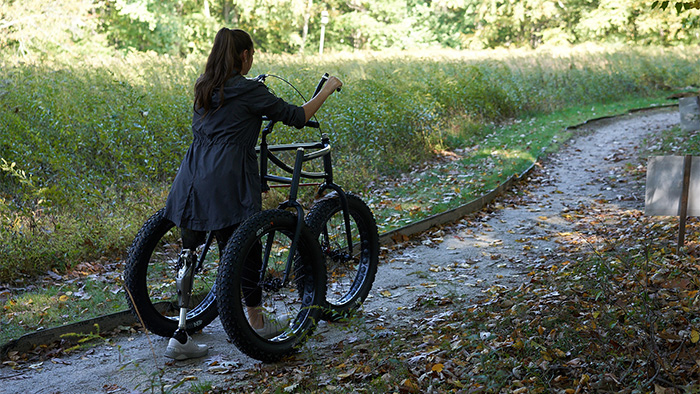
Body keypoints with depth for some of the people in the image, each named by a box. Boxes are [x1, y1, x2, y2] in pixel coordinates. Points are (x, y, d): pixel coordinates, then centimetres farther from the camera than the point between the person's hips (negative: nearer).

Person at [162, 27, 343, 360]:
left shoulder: (203, 88, 14)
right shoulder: (249, 91, -6)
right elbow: (296, 117, -1)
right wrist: (327, 89, 12)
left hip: (192, 180, 7)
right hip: (226, 184, -7)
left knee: (189, 253, 10)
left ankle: (181, 335, 8)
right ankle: (256, 322, 25)